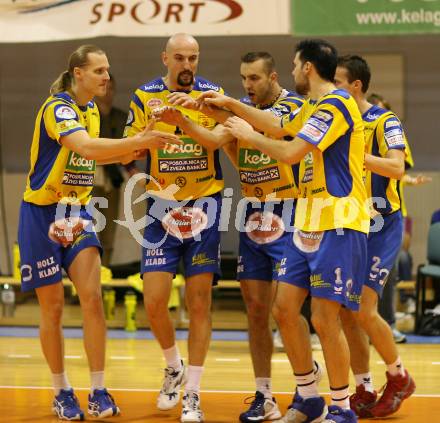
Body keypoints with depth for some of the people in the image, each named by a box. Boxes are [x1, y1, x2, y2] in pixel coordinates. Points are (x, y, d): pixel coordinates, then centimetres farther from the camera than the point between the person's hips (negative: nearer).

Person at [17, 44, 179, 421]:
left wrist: (125, 154, 6)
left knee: (92, 297, -9)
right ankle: (62, 393, 16)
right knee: (53, 307, 2)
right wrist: (139, 141, -42)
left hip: (78, 212, 6)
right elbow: (86, 148, -36)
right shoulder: (57, 108, -19)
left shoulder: (91, 110, 7)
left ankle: (99, 393, -5)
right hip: (42, 213, -6)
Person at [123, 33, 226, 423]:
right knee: (154, 301, -6)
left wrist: (192, 121, -26)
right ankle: (174, 367, 22)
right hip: (161, 206, 1)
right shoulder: (145, 97, 3)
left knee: (199, 301, -2)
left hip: (203, 206, -1)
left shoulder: (213, 94, 1)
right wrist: (153, 129, -18)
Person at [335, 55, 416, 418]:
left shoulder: (384, 122, -9)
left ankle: (399, 377, 7)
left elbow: (397, 167, -24)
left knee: (363, 309, -14)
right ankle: (364, 392, 10)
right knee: (346, 313, 2)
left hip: (380, 226, -7)